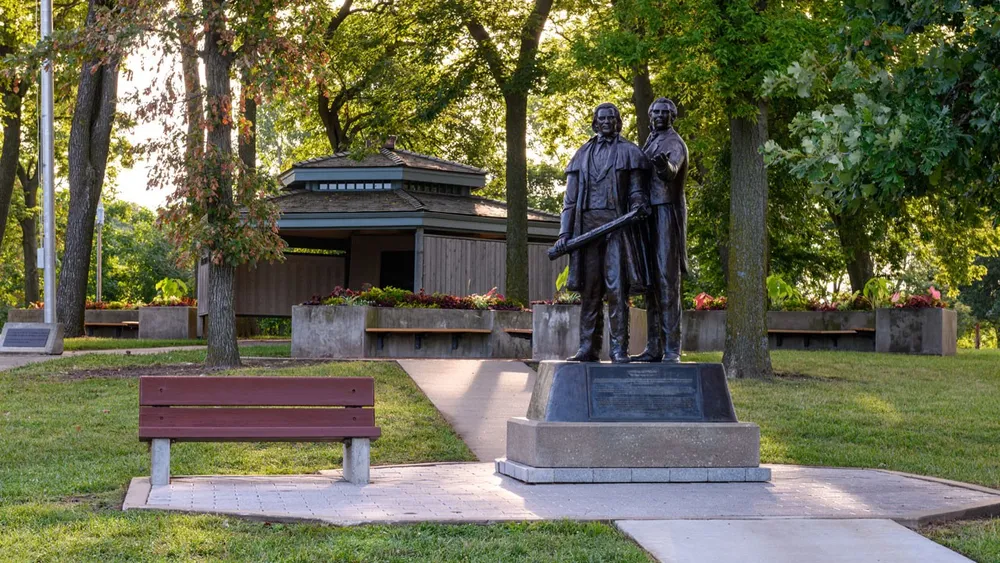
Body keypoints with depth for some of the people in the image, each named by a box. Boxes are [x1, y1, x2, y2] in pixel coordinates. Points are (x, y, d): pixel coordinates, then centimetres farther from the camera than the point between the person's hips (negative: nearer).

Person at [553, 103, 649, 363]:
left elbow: (636, 191, 5)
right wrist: (564, 232, 6)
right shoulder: (582, 155, 18)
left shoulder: (629, 152, 10)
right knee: (589, 289, 2)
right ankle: (588, 347, 4)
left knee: (617, 288, -8)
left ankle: (619, 348, -7)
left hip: (617, 225, -3)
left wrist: (638, 207, -17)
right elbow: (570, 197, 15)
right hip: (587, 225, 3)